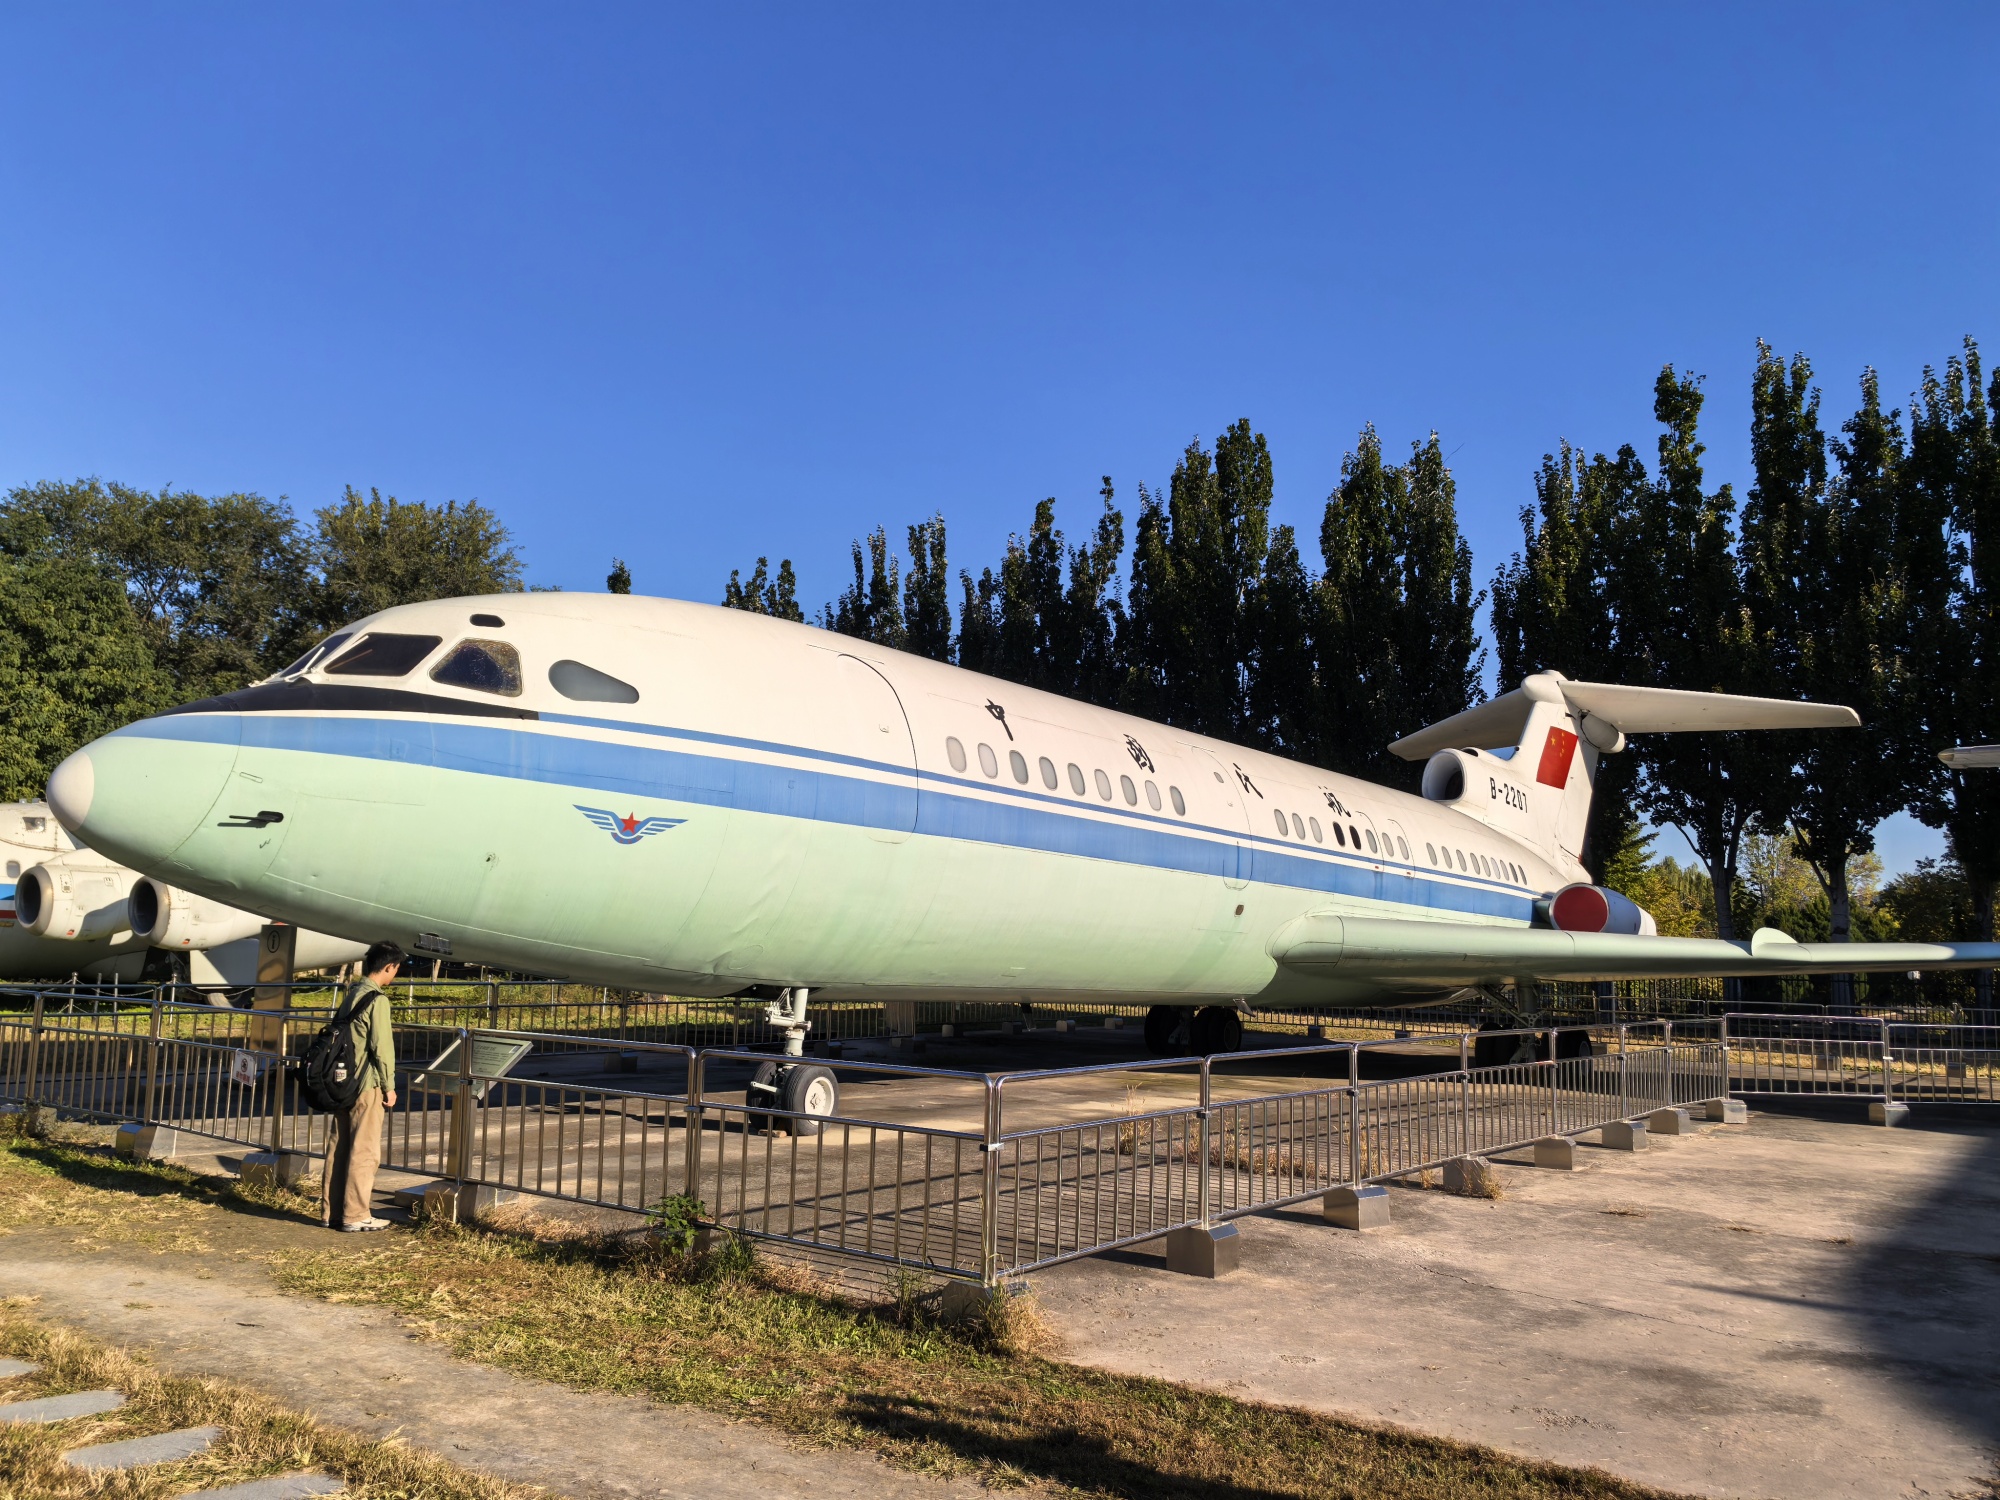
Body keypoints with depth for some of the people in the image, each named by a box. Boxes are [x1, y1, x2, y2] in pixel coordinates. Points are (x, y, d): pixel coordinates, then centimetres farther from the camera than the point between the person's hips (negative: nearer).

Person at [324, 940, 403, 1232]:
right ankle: (355, 1216, 2)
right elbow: (381, 1047, -17)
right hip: (367, 1085, -9)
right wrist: (389, 1086, -10)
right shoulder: (377, 999, -16)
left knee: (339, 1148, 13)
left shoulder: (351, 993, 9)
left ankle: (333, 1212, 20)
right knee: (364, 1152, -2)